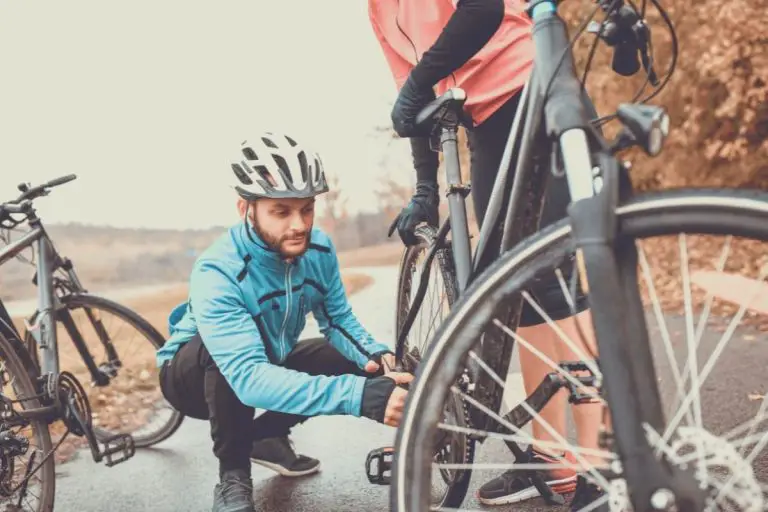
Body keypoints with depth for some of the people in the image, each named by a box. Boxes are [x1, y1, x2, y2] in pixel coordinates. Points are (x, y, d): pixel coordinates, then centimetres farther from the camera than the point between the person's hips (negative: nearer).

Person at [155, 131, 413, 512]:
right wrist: (361, 397, -58)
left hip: (271, 362, 6)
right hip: (193, 372, -6)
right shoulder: (218, 273, -37)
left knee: (358, 364, -13)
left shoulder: (319, 250, -18)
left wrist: (376, 357, -34)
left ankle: (266, 436, 9)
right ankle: (232, 476, -13)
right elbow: (249, 378, -48)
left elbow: (338, 319, -10)